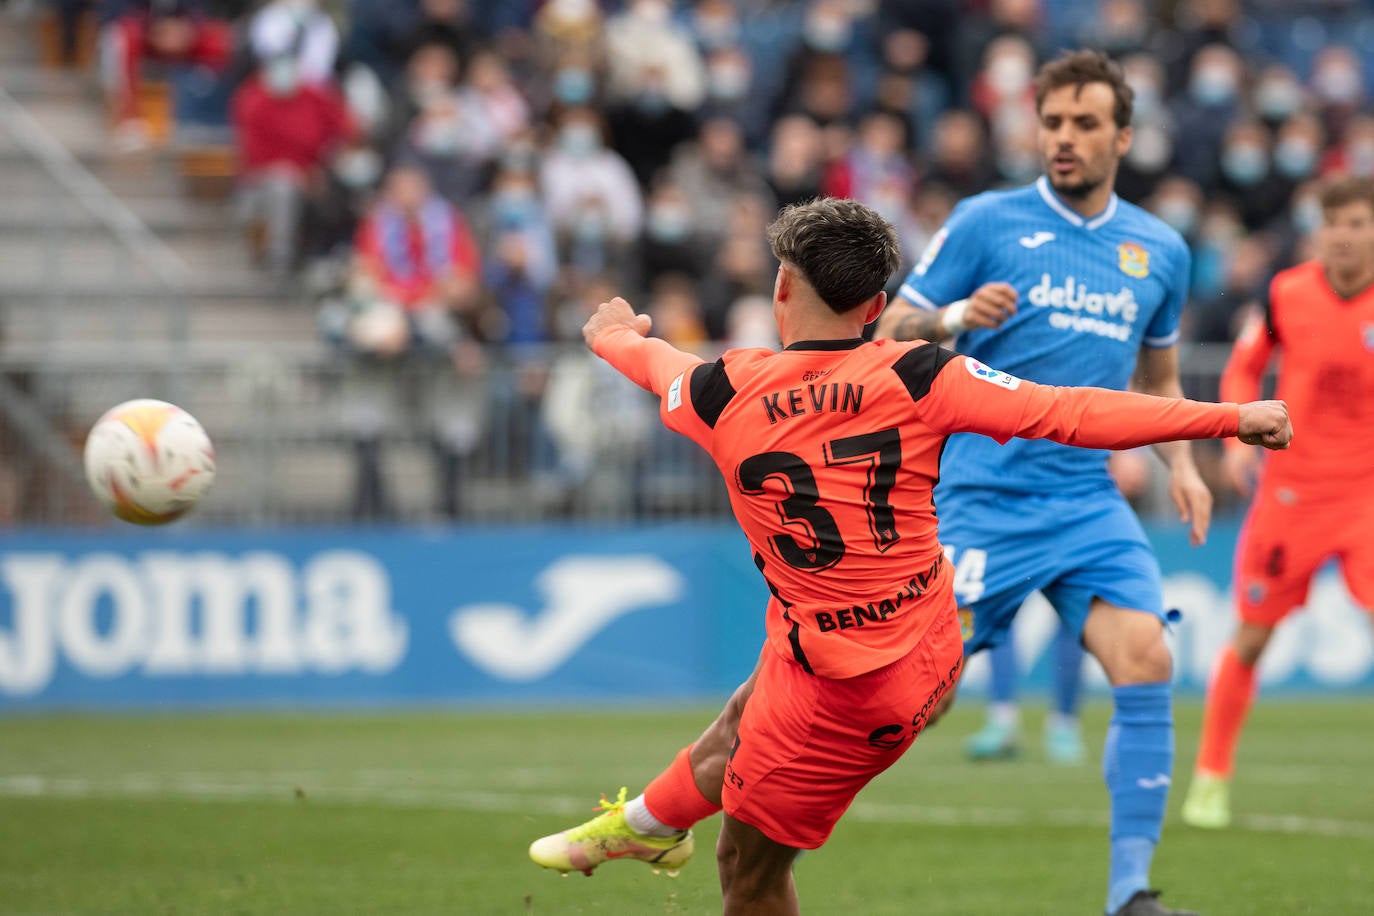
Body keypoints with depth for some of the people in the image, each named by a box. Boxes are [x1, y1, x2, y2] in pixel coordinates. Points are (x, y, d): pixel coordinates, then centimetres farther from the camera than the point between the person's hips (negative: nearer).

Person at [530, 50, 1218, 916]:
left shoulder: (1161, 251, 12)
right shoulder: (986, 223, 0)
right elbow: (891, 332, 2)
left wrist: (1183, 464, 12)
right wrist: (953, 317, -19)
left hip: (1089, 502, 4)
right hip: (985, 495, -4)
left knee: (1146, 656, -17)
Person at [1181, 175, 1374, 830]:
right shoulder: (1288, 292, -3)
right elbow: (1244, 367, 12)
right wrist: (1239, 436, -2)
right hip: (1291, 488, 1)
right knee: (1250, 637, 5)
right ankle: (1211, 778, 21)